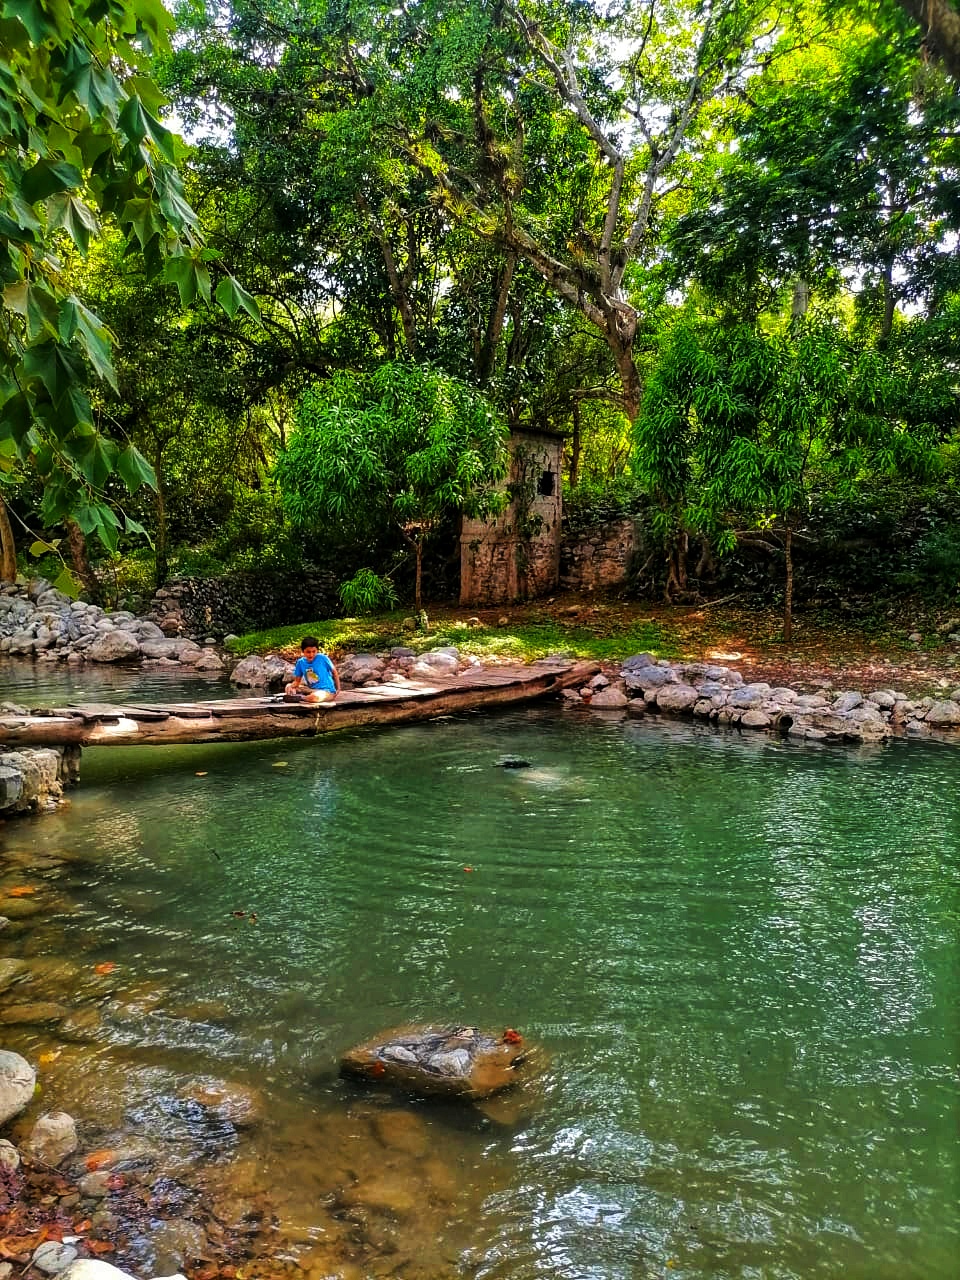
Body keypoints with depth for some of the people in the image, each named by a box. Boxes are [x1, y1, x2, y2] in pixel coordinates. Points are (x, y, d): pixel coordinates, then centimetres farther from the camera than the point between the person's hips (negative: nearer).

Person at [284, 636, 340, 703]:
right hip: (311, 689, 5)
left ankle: (300, 698, -12)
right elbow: (297, 681, 6)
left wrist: (338, 689, 1)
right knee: (288, 687, -1)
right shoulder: (300, 662, 0)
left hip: (327, 691, -5)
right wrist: (291, 686, -16)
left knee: (314, 697, -38)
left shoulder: (323, 658, -12)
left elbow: (334, 672, 1)